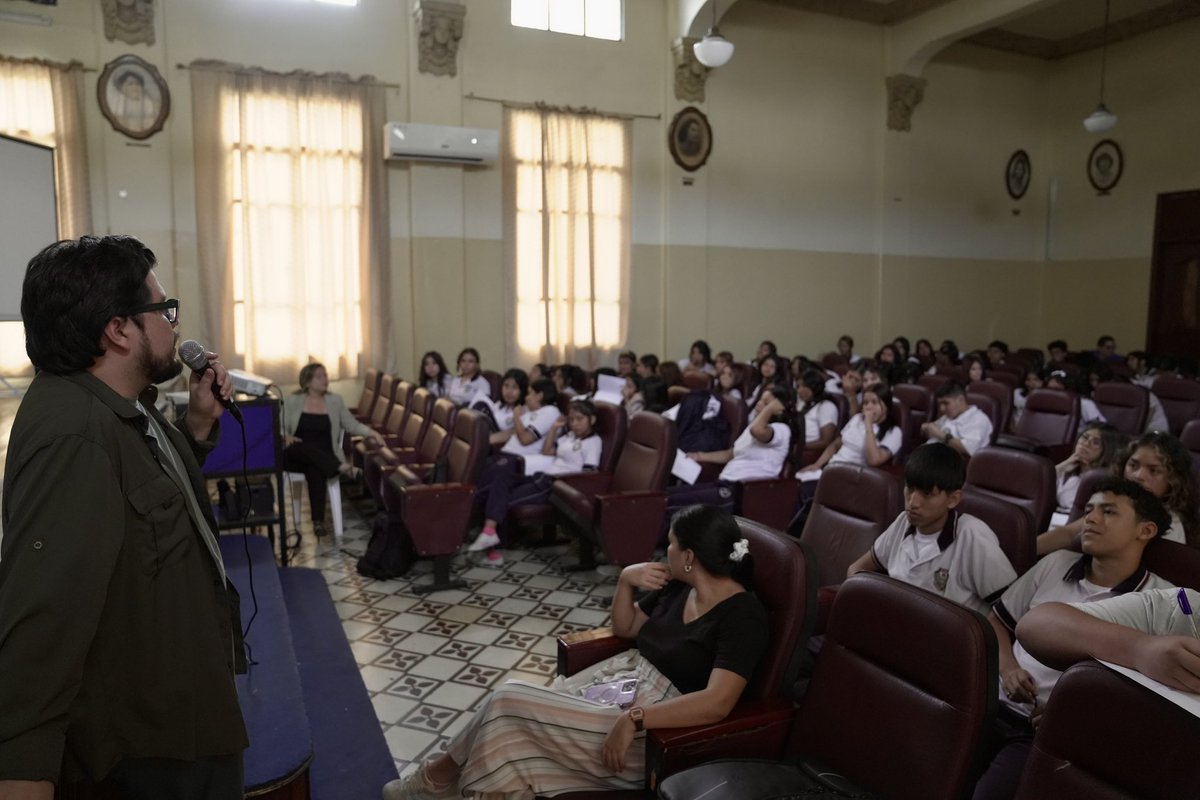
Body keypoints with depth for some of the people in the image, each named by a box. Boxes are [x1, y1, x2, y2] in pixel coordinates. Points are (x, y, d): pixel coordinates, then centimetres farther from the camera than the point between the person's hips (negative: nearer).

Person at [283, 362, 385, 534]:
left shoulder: (335, 401, 10)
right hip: (296, 456, 0)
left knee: (315, 469, -36)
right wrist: (286, 436, -19)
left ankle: (318, 521, -35)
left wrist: (371, 432, -8)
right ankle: (342, 467, -40)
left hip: (324, 458, 0)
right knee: (306, 448, -38)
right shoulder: (292, 400, 6)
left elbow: (352, 425, 10)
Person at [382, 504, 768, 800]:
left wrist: (633, 719, -36)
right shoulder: (680, 585, 3)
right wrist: (626, 580, -5)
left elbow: (716, 704, -33)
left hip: (656, 725, -8)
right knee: (512, 709, -8)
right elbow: (624, 628, 14)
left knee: (508, 701, -9)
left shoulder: (742, 616, -21)